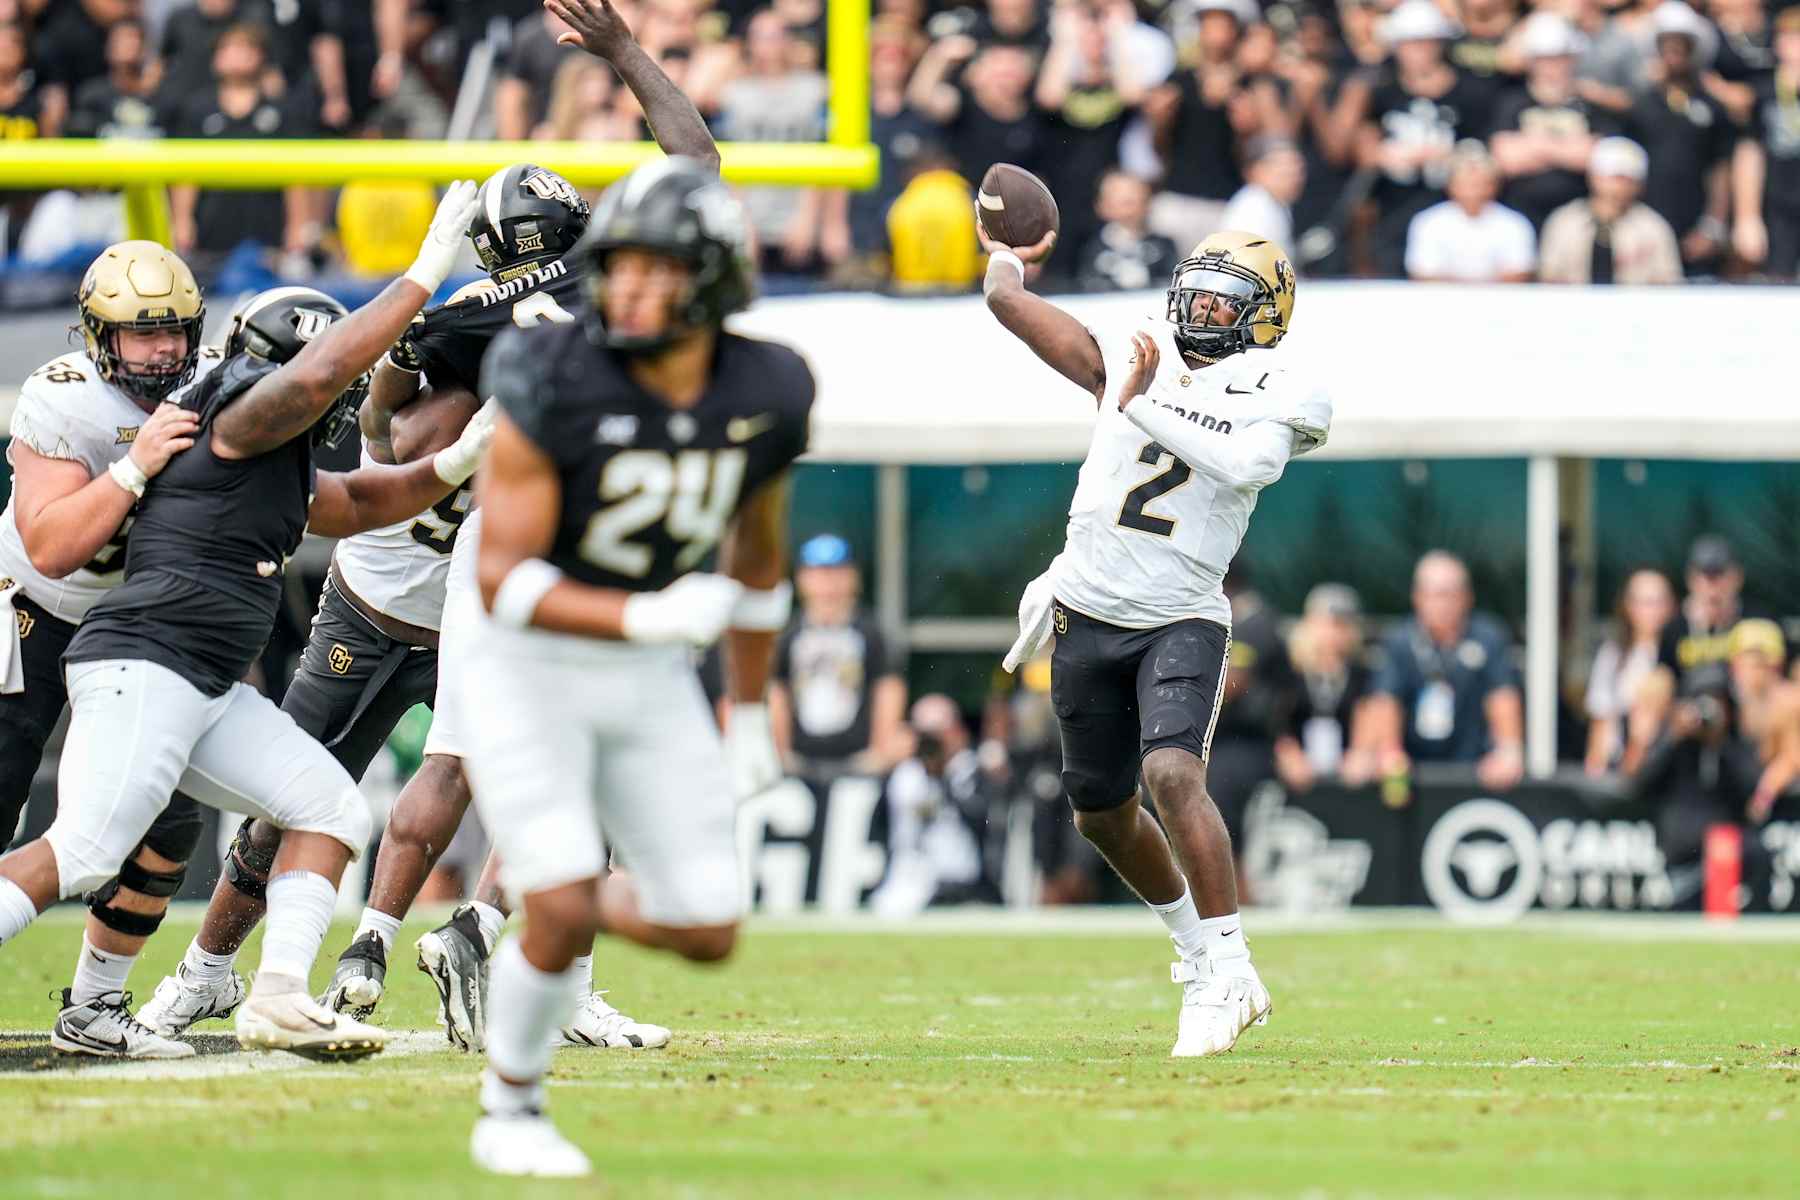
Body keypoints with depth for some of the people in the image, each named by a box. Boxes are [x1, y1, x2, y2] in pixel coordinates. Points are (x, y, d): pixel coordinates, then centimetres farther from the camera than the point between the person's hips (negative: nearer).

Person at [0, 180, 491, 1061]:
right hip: (140, 665, -10)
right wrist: (425, 275, -20)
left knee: (331, 811, 6)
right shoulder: (241, 422, -7)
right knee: (80, 854, -18)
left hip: (208, 691, 10)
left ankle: (278, 998, 0)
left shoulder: (284, 470, 21)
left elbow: (357, 503, 35)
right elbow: (317, 372, -24)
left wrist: (451, 465, 20)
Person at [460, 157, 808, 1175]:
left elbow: (757, 557, 10)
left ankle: (552, 898, 31)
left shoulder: (765, 397, -8)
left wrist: (750, 711, 15)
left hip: (653, 683, 5)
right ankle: (511, 1113, 10)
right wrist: (645, 618, -36)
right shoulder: (556, 386, -22)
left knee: (707, 932, 1)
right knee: (561, 916, -15)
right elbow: (504, 581, -22)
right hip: (532, 670, -5)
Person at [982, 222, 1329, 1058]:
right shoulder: (1131, 361, 6)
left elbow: (1243, 464, -25)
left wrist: (1143, 404, -18)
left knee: (1172, 773, -27)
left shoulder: (1273, 400, -3)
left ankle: (1224, 974, -24)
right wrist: (1005, 258, 27)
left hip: (1182, 622, -5)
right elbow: (1008, 300, 6)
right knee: (1102, 813, 14)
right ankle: (1199, 948, 35)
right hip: (1088, 618, 5)